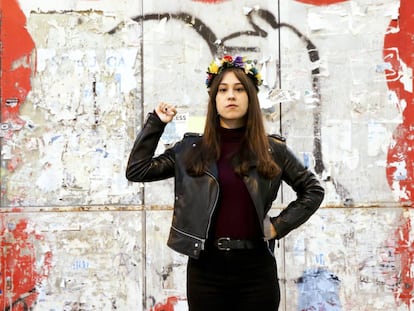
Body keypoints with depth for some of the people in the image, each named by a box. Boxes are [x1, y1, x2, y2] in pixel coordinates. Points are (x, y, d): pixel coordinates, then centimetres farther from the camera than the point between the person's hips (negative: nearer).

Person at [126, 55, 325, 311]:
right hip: (206, 266, 1)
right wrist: (157, 122, 3)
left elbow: (313, 190, 12)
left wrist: (280, 225, 1)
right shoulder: (192, 148, 5)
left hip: (256, 267, 0)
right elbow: (137, 170, 4)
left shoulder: (272, 149, 3)